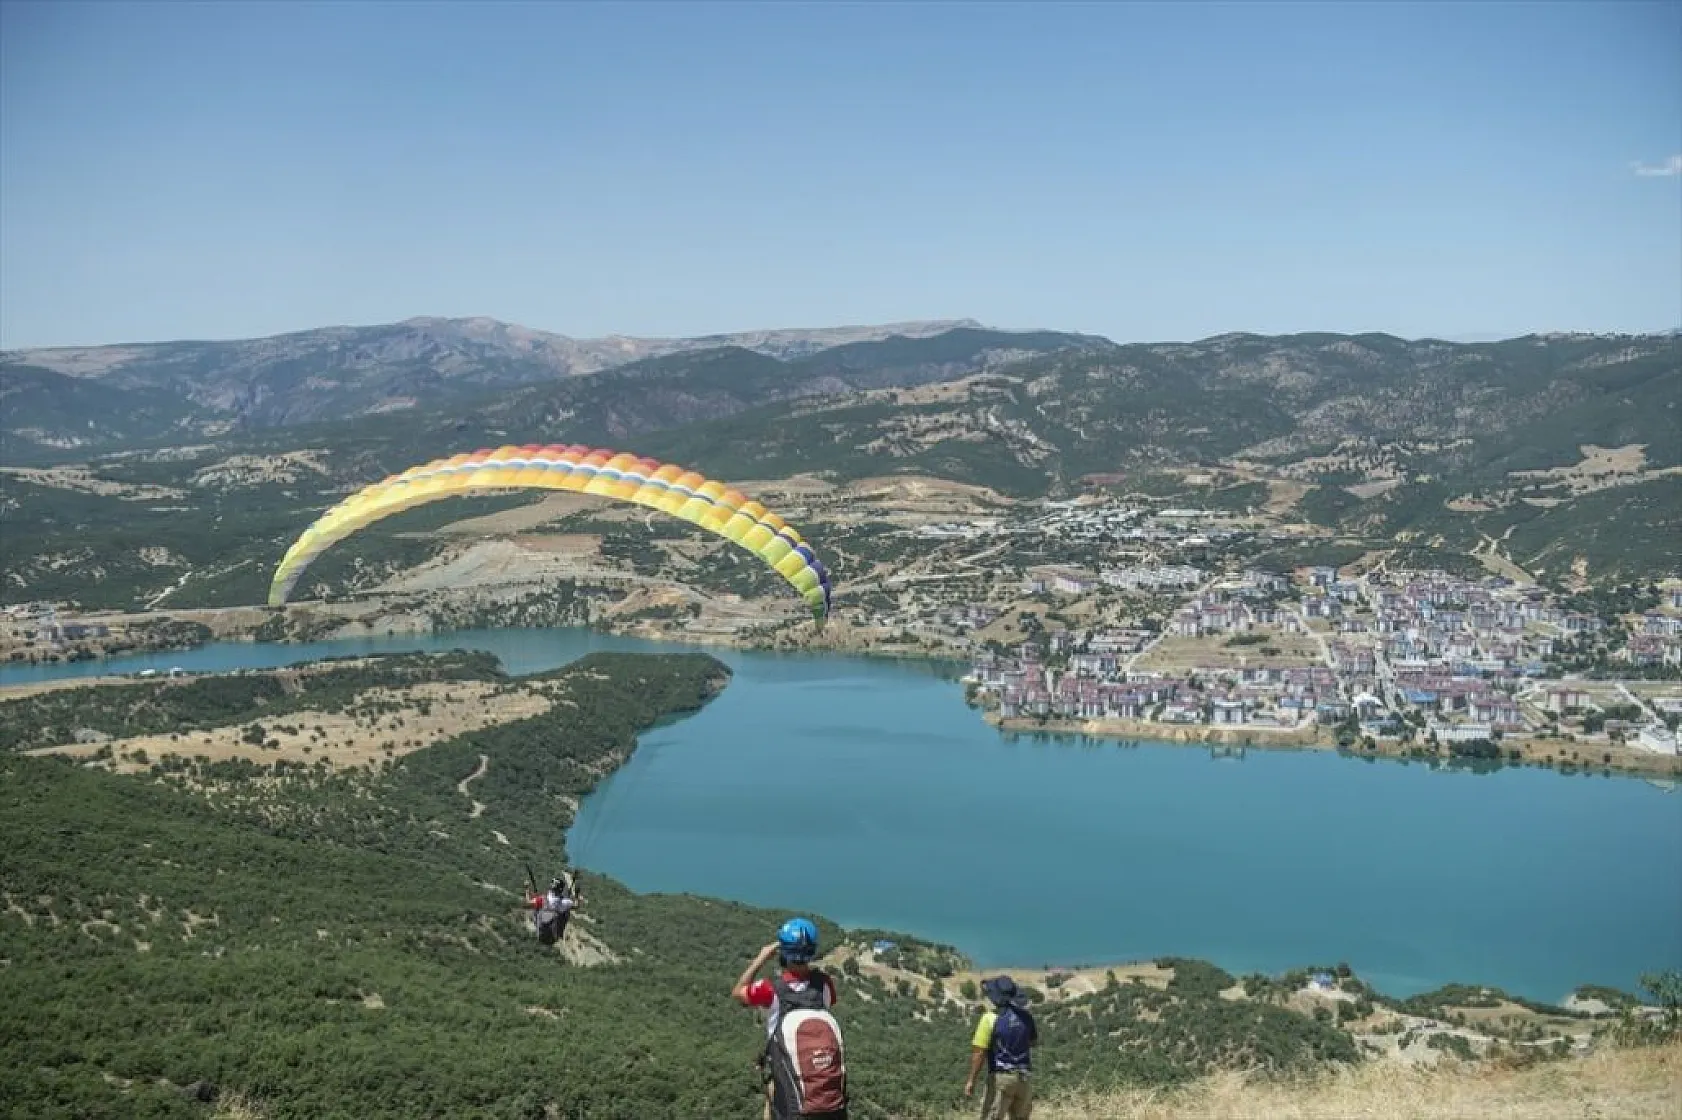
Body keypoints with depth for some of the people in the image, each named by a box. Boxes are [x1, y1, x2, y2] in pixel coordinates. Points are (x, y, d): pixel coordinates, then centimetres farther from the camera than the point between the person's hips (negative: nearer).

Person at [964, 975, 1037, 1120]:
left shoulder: (990, 1017, -14)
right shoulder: (1025, 1016, 3)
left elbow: (979, 1052, -16)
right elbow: (1034, 1041, 22)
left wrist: (971, 1080, -12)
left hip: (1000, 1077, -6)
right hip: (1023, 1077, 6)